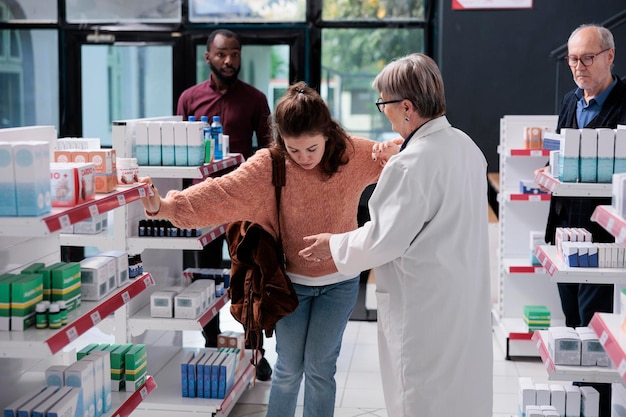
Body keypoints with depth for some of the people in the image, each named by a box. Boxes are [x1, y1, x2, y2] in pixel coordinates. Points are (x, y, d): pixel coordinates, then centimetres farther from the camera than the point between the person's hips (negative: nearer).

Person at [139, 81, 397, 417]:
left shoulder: (353, 154, -12)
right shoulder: (268, 166, -17)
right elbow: (220, 193, -28)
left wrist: (395, 154, -21)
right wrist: (166, 206, -42)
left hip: (339, 281, 1)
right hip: (290, 280, 0)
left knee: (320, 367, 6)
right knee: (288, 368, 9)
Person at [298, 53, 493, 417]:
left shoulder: (411, 165, -22)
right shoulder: (467, 146, 4)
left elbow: (384, 240, -18)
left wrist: (333, 246, -4)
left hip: (426, 310, -8)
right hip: (468, 301, 9)